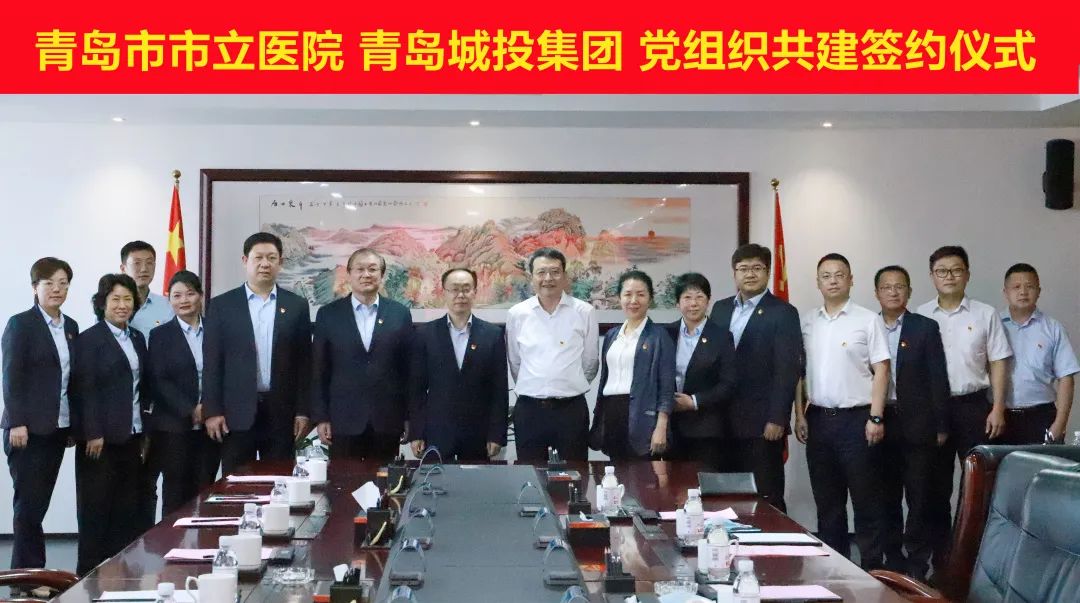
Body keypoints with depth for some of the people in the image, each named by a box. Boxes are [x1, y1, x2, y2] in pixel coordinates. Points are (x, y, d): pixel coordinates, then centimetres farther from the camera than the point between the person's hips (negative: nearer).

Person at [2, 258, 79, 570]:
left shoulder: (71, 327, 12)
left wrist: (74, 424, 10)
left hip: (58, 428, 5)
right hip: (29, 428, -5)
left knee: (39, 503, 8)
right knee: (28, 503, -2)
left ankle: (28, 570, 13)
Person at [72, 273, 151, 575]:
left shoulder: (137, 338, 14)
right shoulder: (89, 339, -5)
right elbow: (85, 389, -11)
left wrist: (145, 431, 12)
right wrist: (93, 434, -16)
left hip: (132, 436, 6)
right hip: (101, 437, -6)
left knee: (128, 505, 6)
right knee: (96, 505, 1)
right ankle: (91, 572, 8)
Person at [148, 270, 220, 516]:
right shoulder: (160, 335, 3)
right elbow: (158, 381, -4)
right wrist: (190, 410, -12)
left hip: (209, 426, 2)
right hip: (174, 427, -2)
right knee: (176, 495, 1)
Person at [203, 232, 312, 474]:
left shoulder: (297, 305, 7)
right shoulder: (222, 305, 4)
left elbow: (304, 361, 6)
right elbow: (212, 362, 2)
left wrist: (303, 410, 1)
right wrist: (212, 411, -5)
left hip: (282, 412, 1)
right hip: (235, 412, -1)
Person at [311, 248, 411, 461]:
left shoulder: (400, 314, 4)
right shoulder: (328, 314, 3)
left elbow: (408, 367, 6)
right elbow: (319, 370, 4)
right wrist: (320, 417, 0)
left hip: (387, 421, 1)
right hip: (344, 420, 0)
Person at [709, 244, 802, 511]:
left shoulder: (783, 313, -3)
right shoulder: (720, 309, 13)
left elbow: (787, 370, -9)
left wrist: (777, 420, -14)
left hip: (762, 424, -5)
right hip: (724, 422, 5)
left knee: (767, 498, -2)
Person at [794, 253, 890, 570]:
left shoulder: (868, 320, -2)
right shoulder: (806, 322, 9)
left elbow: (881, 370, -5)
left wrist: (876, 417, -11)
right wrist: (800, 415, 5)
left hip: (856, 418, -4)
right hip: (818, 419, 4)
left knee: (866, 499, 1)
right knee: (827, 499, 11)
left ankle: (872, 567, 7)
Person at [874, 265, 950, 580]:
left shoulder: (925, 328, 1)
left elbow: (938, 379, -1)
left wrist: (941, 426, -5)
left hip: (917, 424, -2)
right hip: (880, 423, 2)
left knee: (919, 497, 1)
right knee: (887, 498, 9)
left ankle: (917, 563, 9)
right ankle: (893, 560, 18)